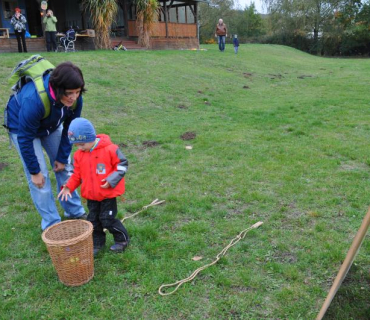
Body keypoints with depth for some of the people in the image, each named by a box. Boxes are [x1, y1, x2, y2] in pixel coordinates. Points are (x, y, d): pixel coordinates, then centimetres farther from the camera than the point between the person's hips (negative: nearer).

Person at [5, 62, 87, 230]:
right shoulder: (33, 100, -42)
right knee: (40, 176, -8)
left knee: (64, 166, 6)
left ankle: (75, 212, 23)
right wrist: (34, 171, -20)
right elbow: (25, 139, -30)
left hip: (51, 126, 5)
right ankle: (51, 225, 7)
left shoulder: (74, 98, -27)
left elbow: (69, 129, -11)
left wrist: (62, 157, -6)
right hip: (22, 127, -5)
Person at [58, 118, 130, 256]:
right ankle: (97, 243, 32)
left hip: (108, 193, -5)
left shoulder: (109, 149, -17)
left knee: (107, 219, -1)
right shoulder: (78, 155, -1)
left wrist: (111, 179, -19)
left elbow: (122, 164, -9)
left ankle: (122, 239, 21)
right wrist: (69, 186, -7)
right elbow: (77, 173, 8)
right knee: (93, 219, 13)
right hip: (91, 194, 5)